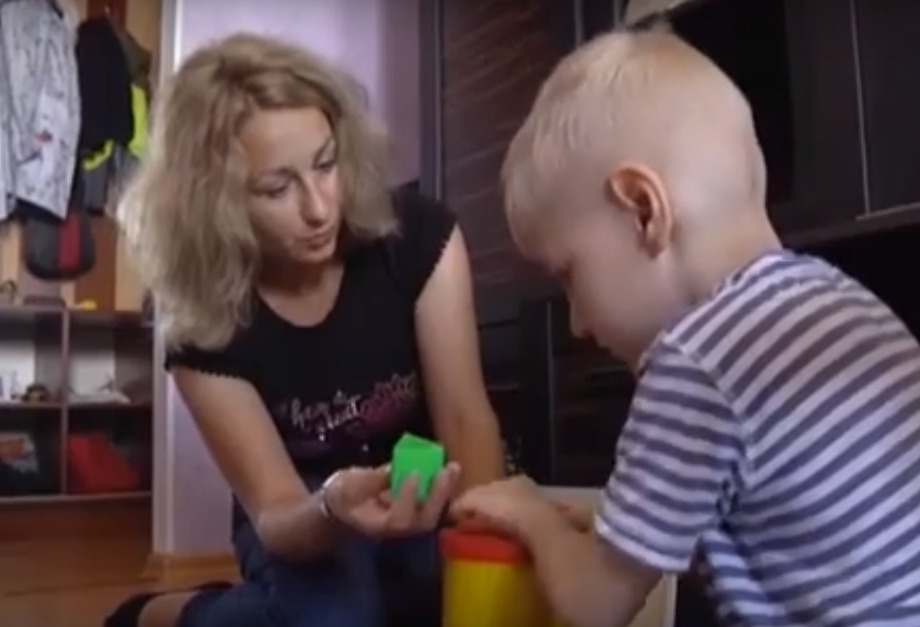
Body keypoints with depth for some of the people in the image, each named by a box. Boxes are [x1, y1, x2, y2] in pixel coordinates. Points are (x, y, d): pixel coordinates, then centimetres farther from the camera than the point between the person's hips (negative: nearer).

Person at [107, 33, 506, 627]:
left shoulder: (419, 236, -20)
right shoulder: (205, 326, -20)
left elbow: (465, 418, -21)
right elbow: (275, 512, -21)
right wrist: (331, 511, -45)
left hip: (423, 498, 2)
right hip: (304, 519, -1)